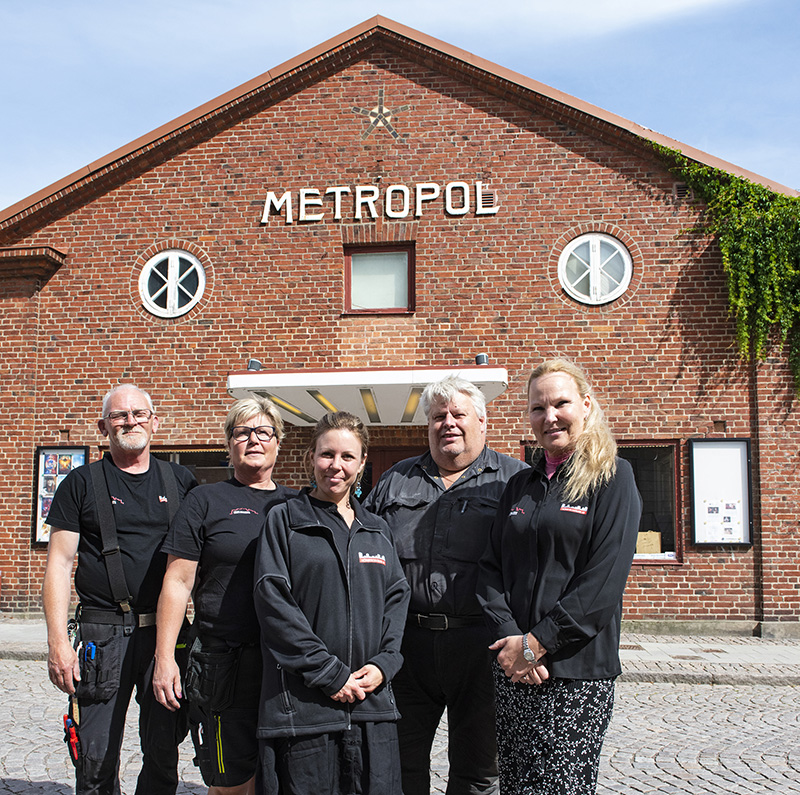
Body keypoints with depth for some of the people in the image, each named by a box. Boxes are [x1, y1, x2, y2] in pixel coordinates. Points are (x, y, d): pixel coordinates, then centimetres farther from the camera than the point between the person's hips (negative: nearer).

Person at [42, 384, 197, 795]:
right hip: (104, 634, -2)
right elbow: (59, 563, 0)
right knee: (96, 760, 2)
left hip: (166, 633, 2)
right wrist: (58, 641, -9)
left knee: (164, 755, 8)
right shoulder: (81, 483, 4)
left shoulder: (180, 480, 10)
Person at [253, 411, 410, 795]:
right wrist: (329, 674, -12)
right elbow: (273, 604, -8)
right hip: (302, 704, -4)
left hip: (372, 702, 4)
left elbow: (397, 597, 13)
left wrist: (384, 663, -4)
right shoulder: (284, 520, 0)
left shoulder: (377, 530, 15)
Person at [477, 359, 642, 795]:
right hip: (512, 668, 5)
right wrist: (509, 638, -8)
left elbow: (603, 582, -12)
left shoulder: (612, 478, -3)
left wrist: (536, 644, -13)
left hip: (576, 669, -5)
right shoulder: (520, 485, 14)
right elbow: (491, 566, 8)